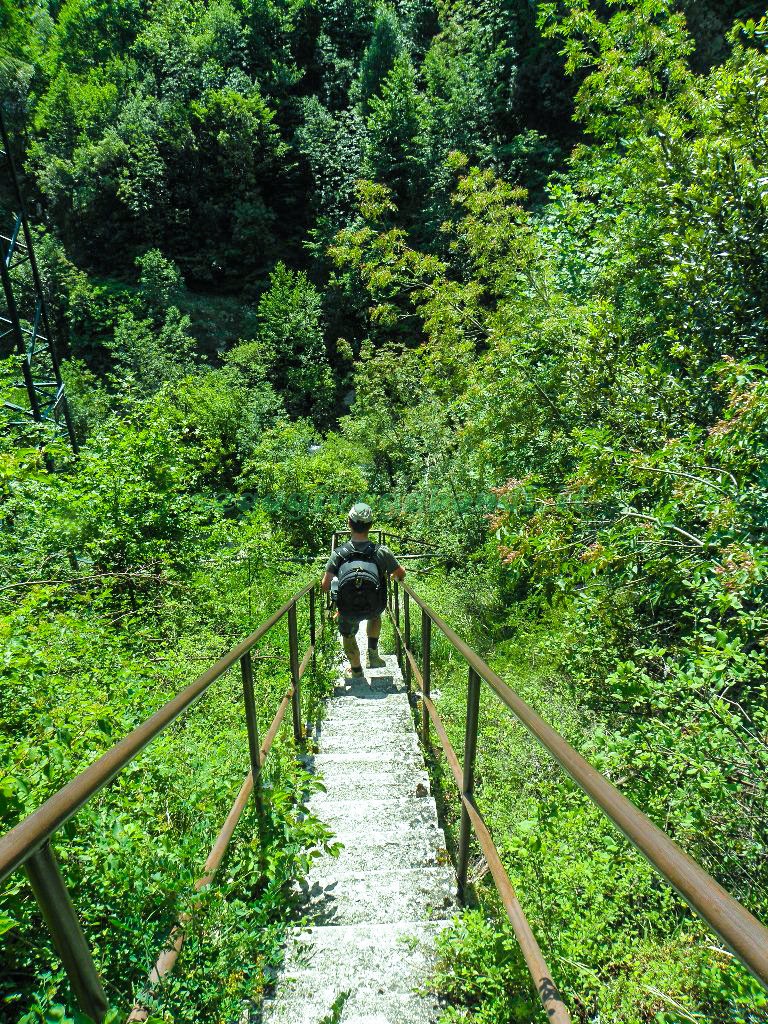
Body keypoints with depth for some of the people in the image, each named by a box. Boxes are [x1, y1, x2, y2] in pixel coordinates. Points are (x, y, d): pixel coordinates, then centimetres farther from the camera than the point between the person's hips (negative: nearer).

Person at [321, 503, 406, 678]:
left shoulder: (338, 554, -18)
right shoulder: (382, 552, -18)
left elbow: (325, 586, -14)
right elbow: (401, 574, -2)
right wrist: (392, 575, 23)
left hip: (347, 611, 0)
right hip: (373, 608, 0)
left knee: (348, 634, 31)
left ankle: (356, 670, 49)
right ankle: (372, 654, 31)